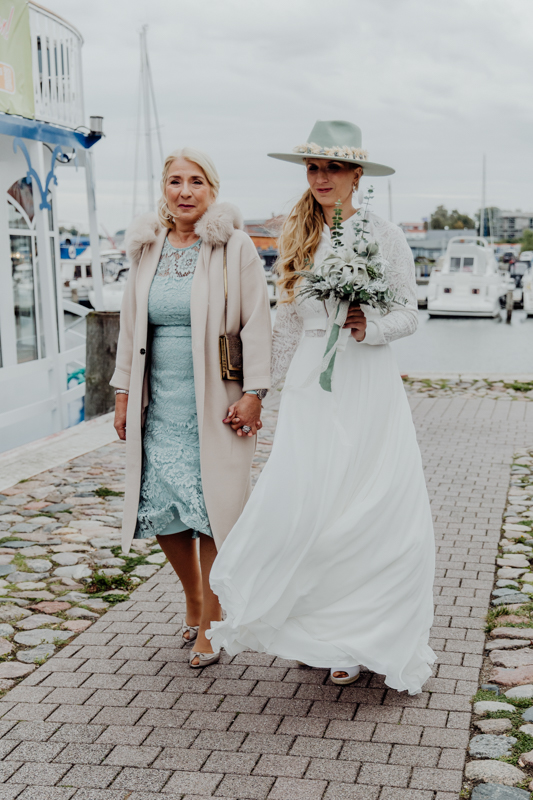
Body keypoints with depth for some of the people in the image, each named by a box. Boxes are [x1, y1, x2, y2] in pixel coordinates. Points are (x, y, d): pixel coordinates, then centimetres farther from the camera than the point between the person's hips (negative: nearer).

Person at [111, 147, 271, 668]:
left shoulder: (234, 247, -4)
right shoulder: (146, 248, 9)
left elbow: (256, 325, -5)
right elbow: (131, 325, 14)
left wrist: (253, 394, -11)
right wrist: (123, 395, 11)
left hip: (214, 404, -4)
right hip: (158, 405, 4)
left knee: (212, 510, -2)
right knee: (160, 507, 6)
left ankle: (210, 624, 14)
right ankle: (194, 599, 31)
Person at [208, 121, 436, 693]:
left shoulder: (385, 236, 2)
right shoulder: (297, 238, 9)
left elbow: (408, 314, 4)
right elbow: (287, 324, 14)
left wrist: (368, 327, -16)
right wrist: (276, 388, 15)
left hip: (368, 382, -1)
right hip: (311, 383, 2)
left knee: (381, 514, -3)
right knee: (302, 504, -9)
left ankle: (370, 637, 15)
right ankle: (320, 631, 10)